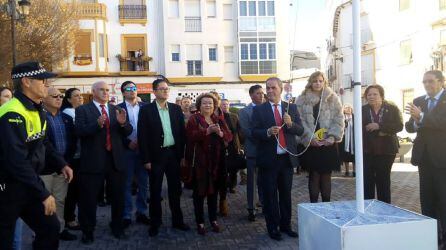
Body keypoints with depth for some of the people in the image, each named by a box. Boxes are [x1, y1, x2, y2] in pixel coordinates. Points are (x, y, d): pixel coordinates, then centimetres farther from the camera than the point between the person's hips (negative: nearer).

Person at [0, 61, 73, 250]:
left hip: (28, 184, 9)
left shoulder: (37, 110, 7)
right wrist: (44, 194, -26)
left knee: (50, 227, 11)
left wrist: (62, 164, 4)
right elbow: (17, 161, -30)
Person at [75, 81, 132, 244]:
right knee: (89, 198, 8)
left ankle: (117, 227, 32)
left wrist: (123, 123, -18)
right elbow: (80, 131, -16)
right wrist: (97, 124, -32)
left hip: (116, 160, 4)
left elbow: (128, 132, 4)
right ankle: (87, 231, 25)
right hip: (93, 161, -4)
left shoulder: (117, 110, 10)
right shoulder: (82, 110, -1)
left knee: (118, 197, 14)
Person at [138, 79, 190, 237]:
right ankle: (155, 223, 22)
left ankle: (177, 220, 27)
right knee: (155, 191, 8)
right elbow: (142, 136, -7)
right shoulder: (146, 110, -5)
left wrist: (183, 154, 3)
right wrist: (146, 159, -11)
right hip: (156, 155, -3)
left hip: (173, 153, 3)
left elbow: (182, 132, 7)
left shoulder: (176, 109, 6)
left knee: (175, 189, 13)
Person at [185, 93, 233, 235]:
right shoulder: (194, 119, -1)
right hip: (200, 161, -4)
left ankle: (213, 220, 25)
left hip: (216, 161, 4)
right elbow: (191, 136, -17)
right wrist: (207, 131, -25)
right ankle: (200, 222, 14)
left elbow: (229, 136, 4)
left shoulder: (219, 120, 12)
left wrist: (220, 133, -16)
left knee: (213, 191, 13)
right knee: (199, 192, 3)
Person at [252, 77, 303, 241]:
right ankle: (272, 227, 19)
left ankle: (286, 225, 27)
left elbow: (300, 130, 2)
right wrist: (268, 132, -24)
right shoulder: (259, 109, -1)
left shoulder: (291, 108, 6)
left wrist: (290, 123, -17)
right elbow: (254, 132, -6)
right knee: (270, 195, 7)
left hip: (287, 158, 3)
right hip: (269, 158, -2)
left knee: (286, 194, 13)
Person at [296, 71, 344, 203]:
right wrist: (310, 137, -12)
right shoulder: (302, 100, 4)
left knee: (326, 176, 6)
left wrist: (332, 136, -10)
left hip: (328, 143, 1)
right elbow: (300, 121, -3)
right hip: (310, 144, -1)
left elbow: (339, 120, 2)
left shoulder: (333, 98, 7)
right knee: (314, 175, 3)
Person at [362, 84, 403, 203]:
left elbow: (399, 126, -8)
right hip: (367, 150, 1)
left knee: (383, 180, 7)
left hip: (386, 150, -1)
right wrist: (378, 133, -11)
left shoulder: (392, 108, 2)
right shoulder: (362, 110, 5)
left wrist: (379, 126, -18)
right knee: (367, 180, 0)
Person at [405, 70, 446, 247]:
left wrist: (421, 117, -27)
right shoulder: (418, 101, 11)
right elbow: (409, 127, 5)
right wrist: (416, 122, -15)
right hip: (425, 156, 5)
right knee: (427, 199, 10)